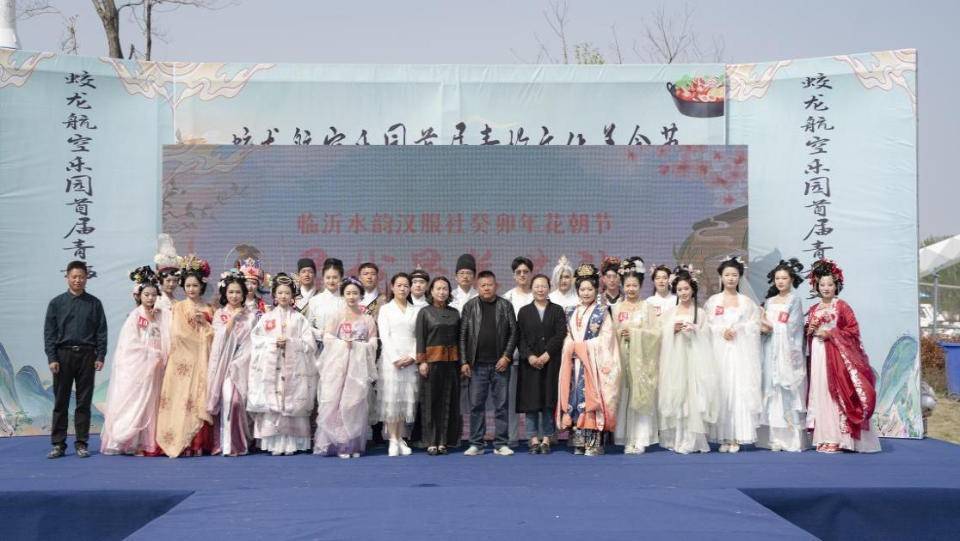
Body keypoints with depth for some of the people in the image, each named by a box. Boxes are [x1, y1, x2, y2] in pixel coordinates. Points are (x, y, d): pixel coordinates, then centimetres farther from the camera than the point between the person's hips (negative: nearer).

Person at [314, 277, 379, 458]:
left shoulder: (367, 318, 11)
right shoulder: (336, 316, 8)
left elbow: (373, 341, 5)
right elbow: (327, 337, 0)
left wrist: (356, 345, -9)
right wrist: (343, 343, -12)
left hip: (359, 364, 1)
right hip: (338, 363, -1)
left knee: (356, 403, -3)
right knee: (335, 401, -7)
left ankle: (354, 444, 3)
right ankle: (339, 443, 1)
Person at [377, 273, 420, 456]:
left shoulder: (415, 311, 13)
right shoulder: (385, 309, 7)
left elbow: (418, 336, 7)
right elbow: (384, 336, -1)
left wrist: (412, 357, -8)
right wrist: (395, 359, -11)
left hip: (410, 361, 2)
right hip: (391, 359, -2)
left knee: (408, 398, 1)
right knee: (391, 399, -5)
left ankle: (401, 439, 8)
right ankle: (393, 441, -1)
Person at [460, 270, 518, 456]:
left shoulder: (506, 305, 5)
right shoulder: (469, 306, 5)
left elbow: (513, 332, 2)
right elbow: (463, 335, 3)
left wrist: (507, 356, -7)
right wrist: (464, 362, -3)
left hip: (500, 364, 0)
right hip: (477, 364, 0)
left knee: (501, 405, 3)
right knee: (476, 405, 3)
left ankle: (501, 444, 10)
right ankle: (476, 444, 10)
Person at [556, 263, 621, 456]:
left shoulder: (602, 312, 2)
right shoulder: (572, 312, 16)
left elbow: (606, 338, -5)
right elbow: (567, 337, 15)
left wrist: (583, 346, -9)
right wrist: (573, 347, -5)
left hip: (594, 362, -4)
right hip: (575, 362, 4)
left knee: (592, 396, -9)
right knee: (575, 397, 0)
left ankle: (595, 443, -5)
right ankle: (579, 442, 4)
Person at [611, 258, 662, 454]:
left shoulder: (647, 307, 5)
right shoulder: (616, 308, 11)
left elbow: (655, 333, -3)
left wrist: (635, 333, -11)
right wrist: (618, 333, -10)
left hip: (641, 358, -2)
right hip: (622, 357, 2)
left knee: (640, 397, -4)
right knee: (623, 397, -1)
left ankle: (640, 440, 0)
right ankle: (627, 439, 5)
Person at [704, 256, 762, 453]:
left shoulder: (747, 302, 9)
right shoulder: (713, 301, 9)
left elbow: (754, 326, 4)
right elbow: (706, 326, 3)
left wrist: (736, 329, -10)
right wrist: (721, 330, -12)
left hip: (741, 353, 0)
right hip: (719, 351, 0)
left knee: (740, 390, -6)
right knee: (720, 390, -4)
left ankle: (736, 438, -1)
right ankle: (723, 437, 1)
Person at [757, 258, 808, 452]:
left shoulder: (795, 300, 2)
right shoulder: (769, 301, 17)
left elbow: (791, 327, -7)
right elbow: (763, 326, 12)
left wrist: (771, 327, -3)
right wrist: (763, 327, -9)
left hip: (788, 352, -5)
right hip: (771, 352, 5)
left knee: (788, 391, -9)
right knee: (772, 391, 1)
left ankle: (792, 439, -7)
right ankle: (775, 438, 3)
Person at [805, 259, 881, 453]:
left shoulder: (842, 306, 1)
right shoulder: (813, 310, 15)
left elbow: (853, 330, -5)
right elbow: (807, 334, 21)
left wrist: (831, 334, -12)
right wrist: (809, 331, 0)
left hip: (837, 355, -5)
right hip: (817, 356, 5)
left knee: (835, 393, -9)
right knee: (819, 393, 2)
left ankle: (837, 438, -7)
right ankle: (823, 437, 5)